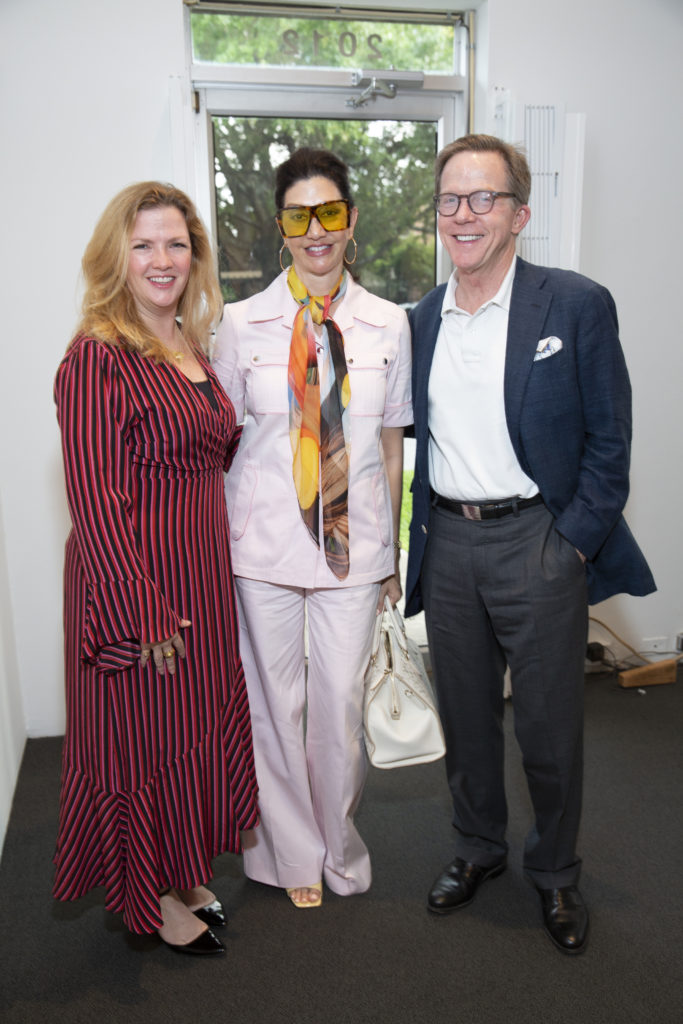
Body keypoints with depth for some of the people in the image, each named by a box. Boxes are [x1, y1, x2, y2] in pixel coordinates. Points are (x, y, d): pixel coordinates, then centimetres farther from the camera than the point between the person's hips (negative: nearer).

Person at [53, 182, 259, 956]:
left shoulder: (192, 348, 10)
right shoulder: (97, 357, -16)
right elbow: (94, 498, -19)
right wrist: (143, 610, -20)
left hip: (203, 572, 8)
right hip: (136, 579, -8)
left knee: (200, 723, 19)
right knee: (144, 737, 9)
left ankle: (185, 875, 41)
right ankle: (153, 901, 32)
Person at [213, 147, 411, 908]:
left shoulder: (387, 324, 3)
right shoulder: (243, 323, 0)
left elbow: (391, 443, 7)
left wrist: (392, 551, 8)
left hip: (352, 544, 1)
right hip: (263, 542, 0)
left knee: (342, 704, 8)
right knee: (271, 703, 10)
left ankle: (340, 854, 35)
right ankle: (292, 856, 34)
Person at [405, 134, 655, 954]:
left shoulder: (578, 306, -6)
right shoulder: (421, 319, 8)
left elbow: (608, 442, -6)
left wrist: (571, 544, -11)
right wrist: (423, 532, 4)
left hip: (537, 540, -4)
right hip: (447, 543, 4)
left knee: (548, 726, 8)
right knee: (464, 716, 17)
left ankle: (555, 872, 33)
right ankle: (478, 848, 40)